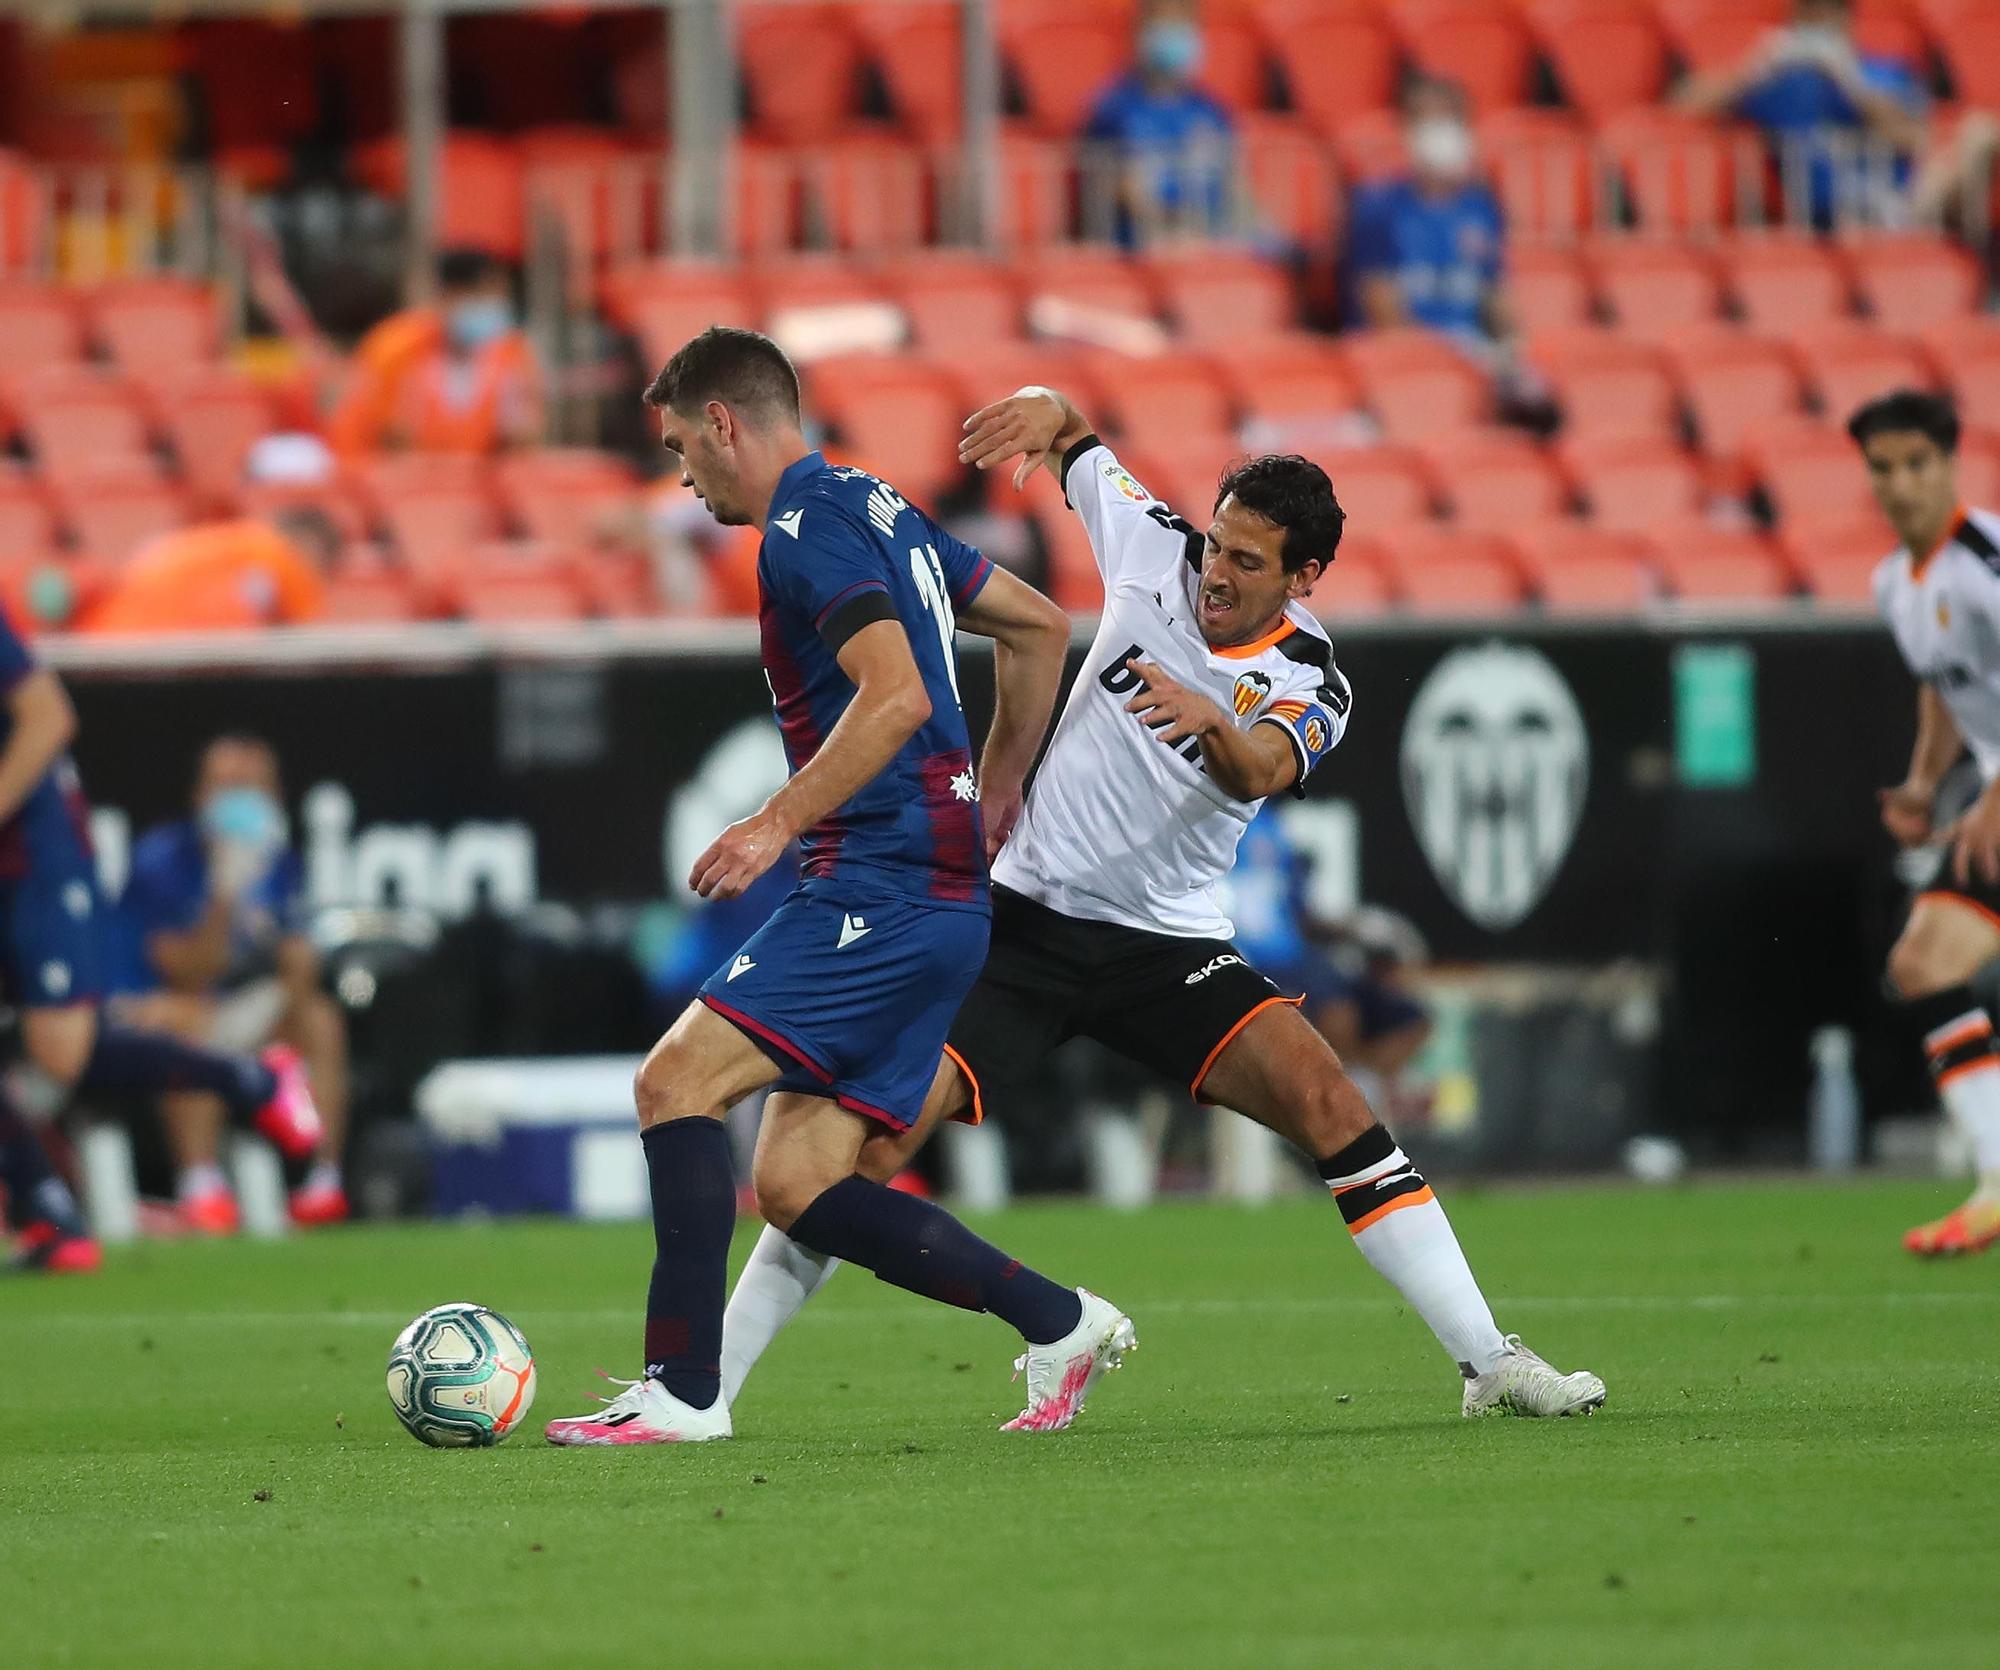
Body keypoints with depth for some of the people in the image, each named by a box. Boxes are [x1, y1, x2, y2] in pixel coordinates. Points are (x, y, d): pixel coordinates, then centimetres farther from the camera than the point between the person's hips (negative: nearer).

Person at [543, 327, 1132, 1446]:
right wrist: (997, 786, 34)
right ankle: (1061, 1323, 10)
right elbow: (1042, 627, 29)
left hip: (884, 885, -10)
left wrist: (778, 823, -23)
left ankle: (683, 1390, -18)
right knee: (795, 1185, 7)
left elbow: (896, 696, -24)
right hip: (941, 901, 10)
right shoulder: (880, 511, 20)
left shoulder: (807, 532, -10)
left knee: (678, 1082, -15)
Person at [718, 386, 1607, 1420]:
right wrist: (1043, 409, -13)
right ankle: (702, 1380, -4)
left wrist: (1210, 723, -55)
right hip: (1021, 921, 1)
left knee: (1323, 1098, -21)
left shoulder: (1309, 683, -9)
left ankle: (1488, 1363, -14)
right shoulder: (1158, 553, -1)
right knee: (875, 1131, -13)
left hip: (1167, 946, -1)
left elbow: (1259, 772, -31)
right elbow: (1070, 439, 12)